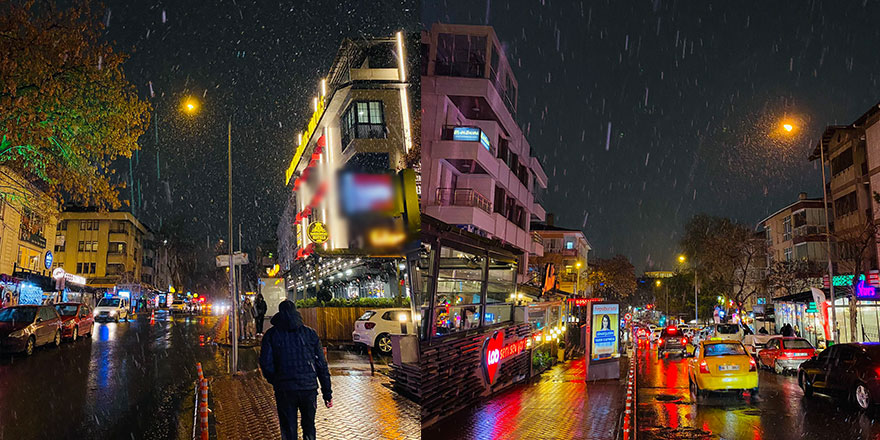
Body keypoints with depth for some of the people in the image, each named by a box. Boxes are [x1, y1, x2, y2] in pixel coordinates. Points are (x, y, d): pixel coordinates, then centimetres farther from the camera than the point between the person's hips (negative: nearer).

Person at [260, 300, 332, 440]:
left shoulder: (271, 335, 1)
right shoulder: (310, 333, 5)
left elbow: (266, 364, -7)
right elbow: (322, 365, 4)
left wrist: (275, 382, 12)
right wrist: (327, 393, 8)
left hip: (284, 390, -1)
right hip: (309, 387, 2)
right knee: (309, 426, 18)